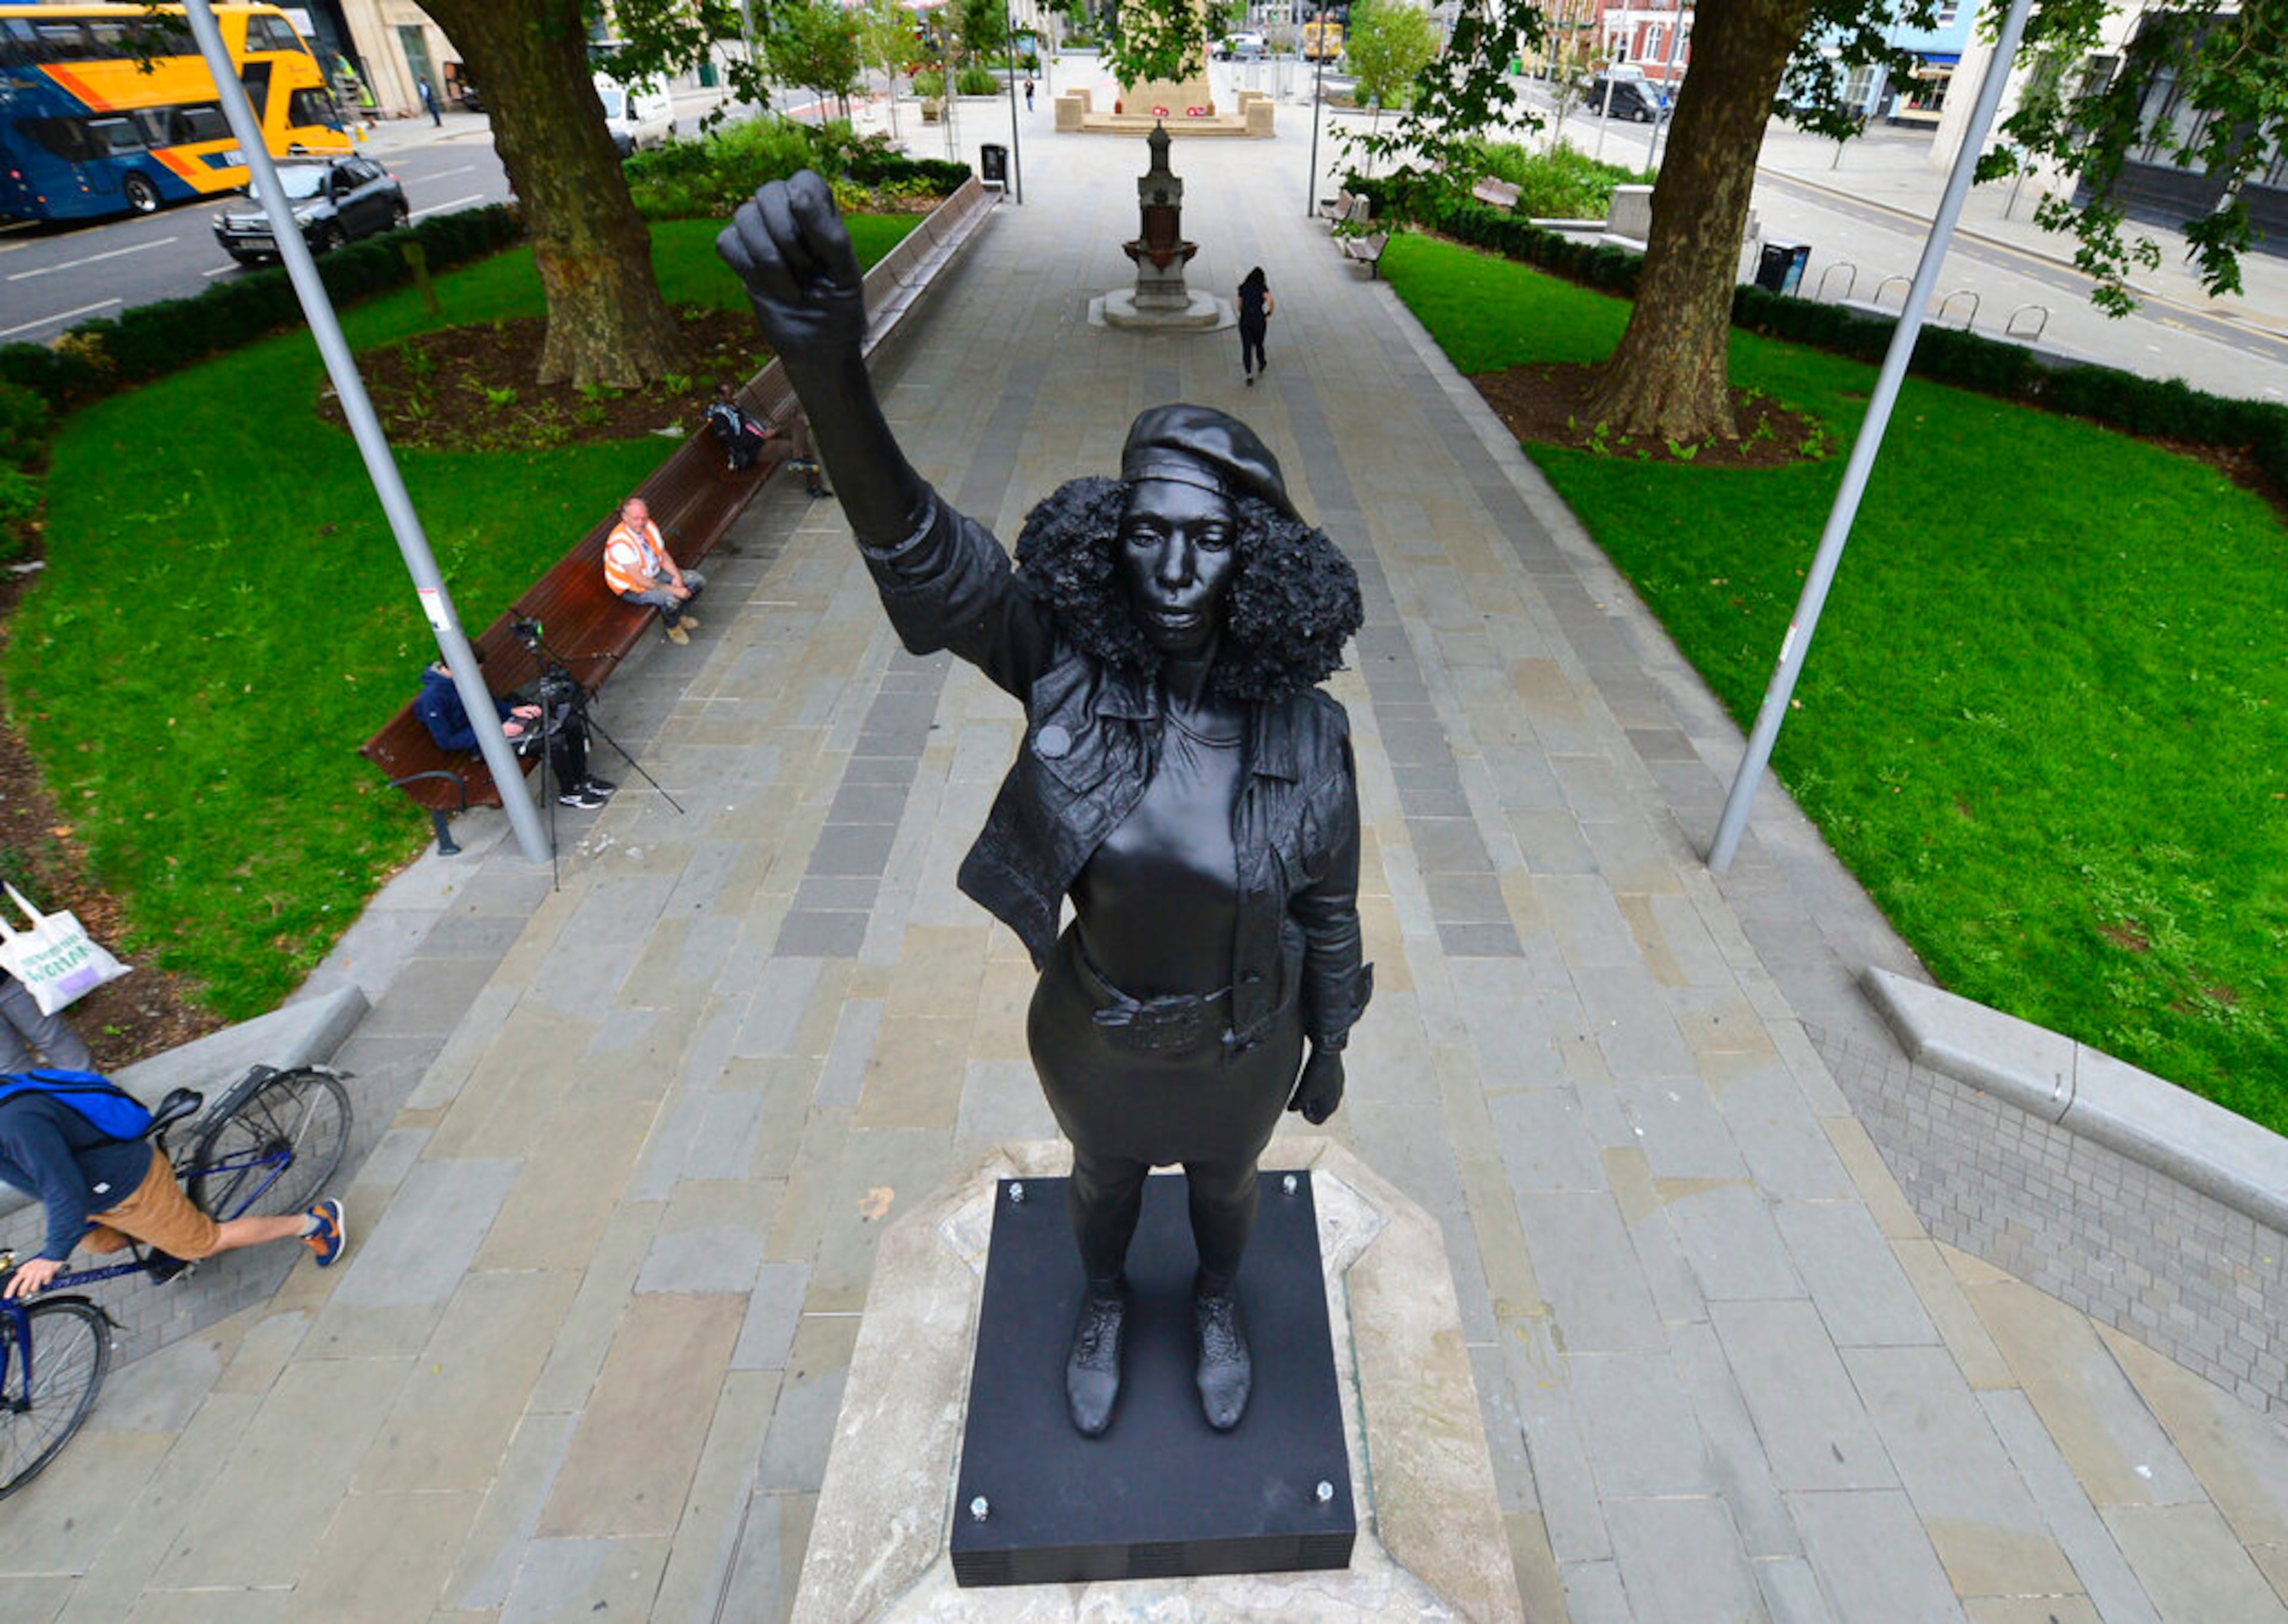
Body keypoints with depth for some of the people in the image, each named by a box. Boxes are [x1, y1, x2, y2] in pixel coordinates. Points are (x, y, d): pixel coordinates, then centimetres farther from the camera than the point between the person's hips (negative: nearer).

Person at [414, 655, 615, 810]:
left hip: (501, 722, 8)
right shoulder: (432, 699, -19)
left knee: (572, 720, -6)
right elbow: (446, 741, -18)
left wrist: (514, 709, 1)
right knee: (554, 741, -28)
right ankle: (568, 794, -6)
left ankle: (581, 779, 9)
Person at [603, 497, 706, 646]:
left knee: (698, 580, -3)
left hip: (655, 573, 8)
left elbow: (663, 555, 4)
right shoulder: (620, 542, -30)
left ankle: (677, 615, 19)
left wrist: (677, 576, -15)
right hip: (632, 587, -8)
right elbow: (639, 580, -31)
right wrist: (674, 590, -32)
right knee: (671, 599, -32)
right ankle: (671, 626, 2)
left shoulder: (649, 526, -7)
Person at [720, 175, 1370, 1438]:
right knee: (1104, 1174, 30)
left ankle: (1215, 1304, 66)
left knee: (1222, 1180, 29)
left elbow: (1326, 903, -10)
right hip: (1098, 1020, 1)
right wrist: (827, 364, -62)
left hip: (1240, 1033, 0)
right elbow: (918, 554, -44)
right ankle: (1104, 1303, 66)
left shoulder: (1304, 729, -26)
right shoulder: (1070, 660, -27)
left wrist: (1330, 1045, 4)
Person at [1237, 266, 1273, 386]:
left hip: (1245, 321, 1)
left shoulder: (1243, 288, 6)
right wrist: (1269, 314, -6)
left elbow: (1240, 306, 14)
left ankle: (1249, 376, -9)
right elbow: (1270, 300, -22)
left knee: (1246, 348, 1)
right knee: (1258, 344, 23)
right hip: (1259, 320, -1)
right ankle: (1262, 365, 49)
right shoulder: (1262, 288, -5)